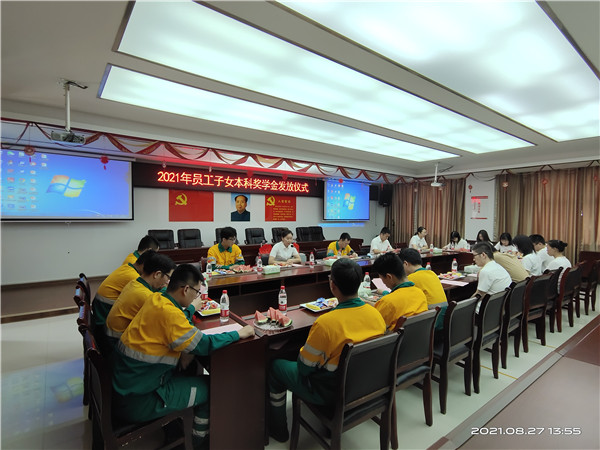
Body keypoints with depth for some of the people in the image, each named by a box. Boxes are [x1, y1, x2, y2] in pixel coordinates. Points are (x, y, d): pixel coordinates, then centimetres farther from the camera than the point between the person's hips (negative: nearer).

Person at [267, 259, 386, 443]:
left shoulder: (325, 323, -32)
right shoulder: (376, 314, -14)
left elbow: (304, 368, -18)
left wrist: (303, 351, 2)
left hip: (330, 392, -6)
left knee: (275, 367, 14)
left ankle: (278, 430, 32)